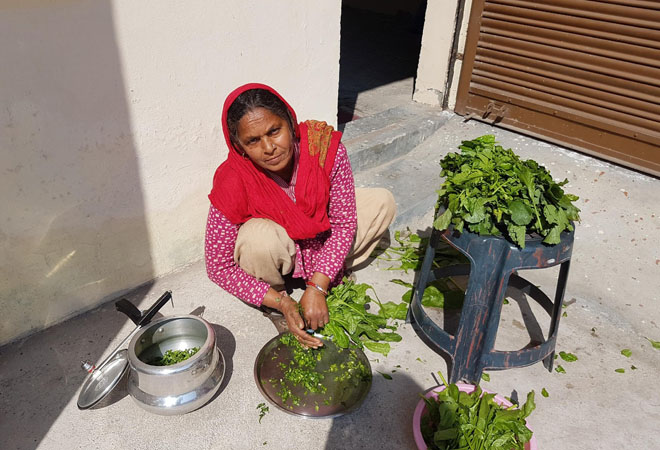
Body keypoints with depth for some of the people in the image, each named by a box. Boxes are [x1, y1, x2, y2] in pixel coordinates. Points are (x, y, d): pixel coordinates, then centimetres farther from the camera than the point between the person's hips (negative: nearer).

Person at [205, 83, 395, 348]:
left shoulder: (325, 148, -28)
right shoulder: (232, 184, -32)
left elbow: (344, 223, -19)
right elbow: (218, 266, -24)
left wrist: (317, 288, -27)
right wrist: (282, 303, -30)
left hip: (322, 241, 3)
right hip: (274, 252, -2)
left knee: (382, 202, -10)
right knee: (261, 237, -38)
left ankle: (333, 276, 0)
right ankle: (274, 304, -5)